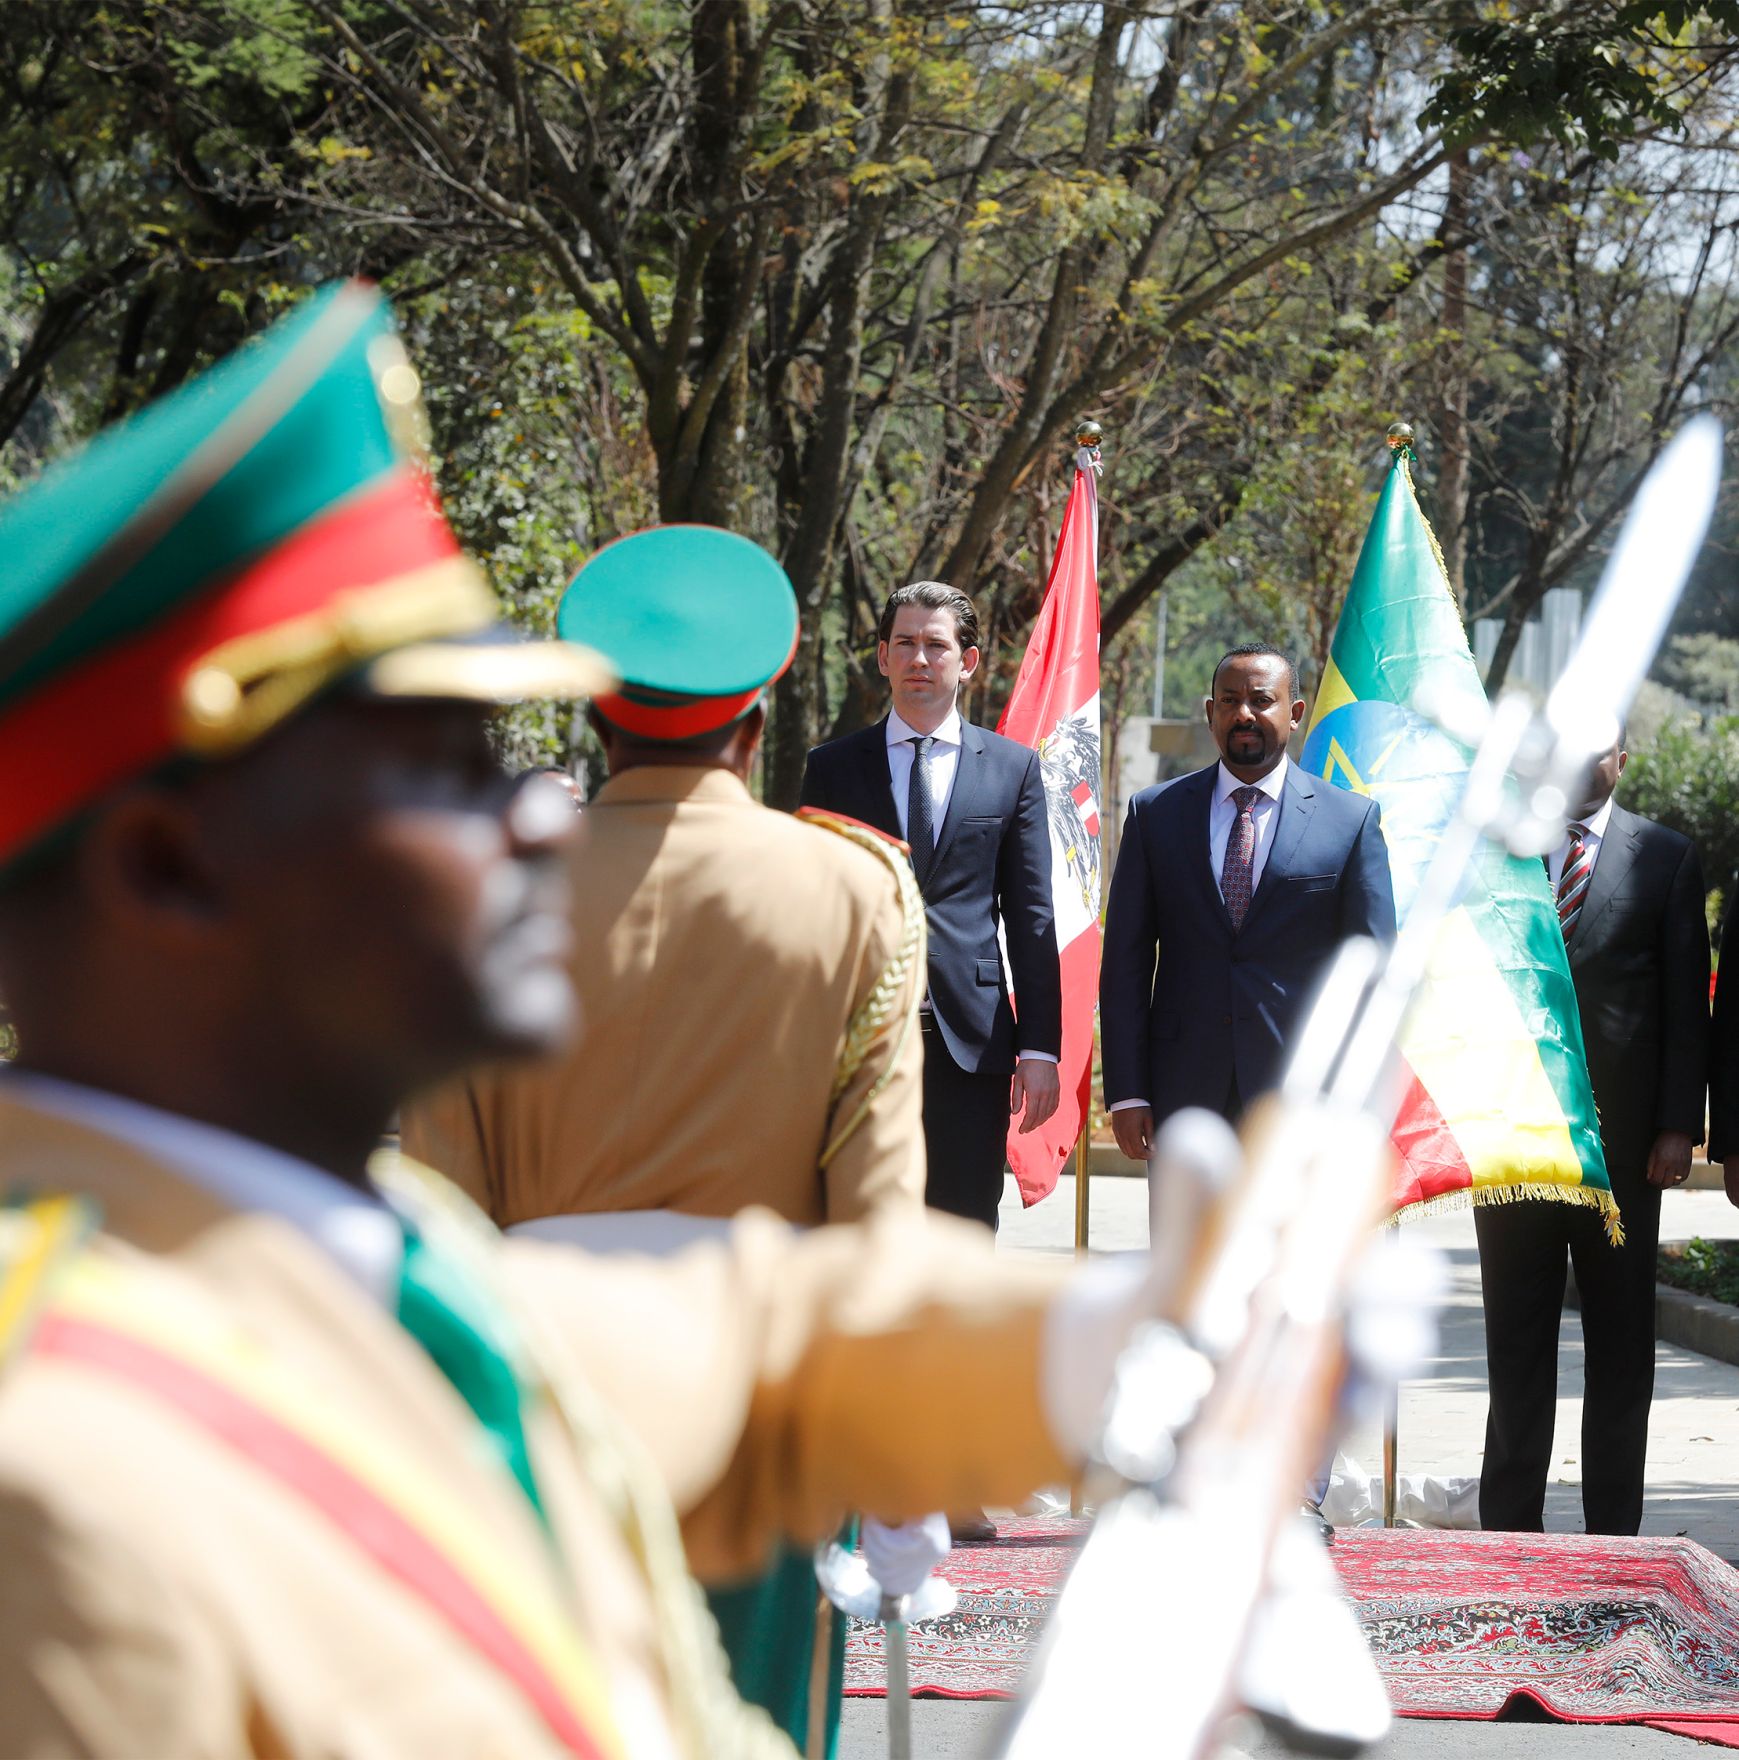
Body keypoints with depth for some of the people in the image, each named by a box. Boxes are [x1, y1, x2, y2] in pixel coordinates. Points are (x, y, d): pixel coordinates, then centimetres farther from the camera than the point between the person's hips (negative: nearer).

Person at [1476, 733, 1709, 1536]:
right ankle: (1511, 1524, 13)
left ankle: (1613, 1529, 11)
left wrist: (1678, 1127, -6)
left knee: (1621, 1340, 5)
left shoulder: (1665, 857, 5)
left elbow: (1687, 1003, 2)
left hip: (1622, 1135, -1)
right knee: (1516, 1340, 6)